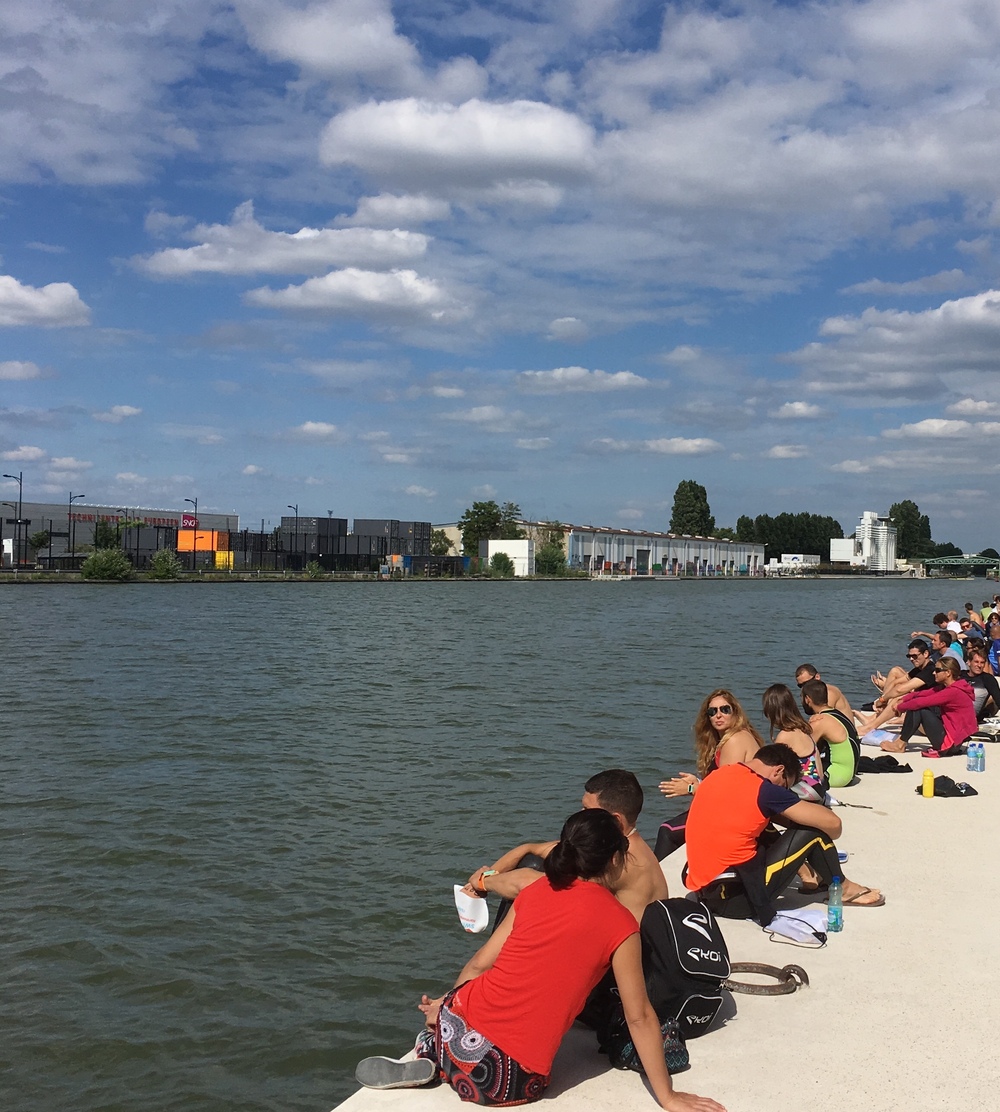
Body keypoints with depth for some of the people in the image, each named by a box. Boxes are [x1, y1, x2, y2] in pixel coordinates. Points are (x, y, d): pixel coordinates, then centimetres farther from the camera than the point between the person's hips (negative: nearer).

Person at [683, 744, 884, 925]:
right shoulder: (764, 790, -12)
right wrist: (826, 841, 16)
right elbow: (833, 824, -6)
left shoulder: (719, 776, 10)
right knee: (812, 830, 1)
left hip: (704, 892, 8)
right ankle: (843, 889, 22)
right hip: (738, 897, -8)